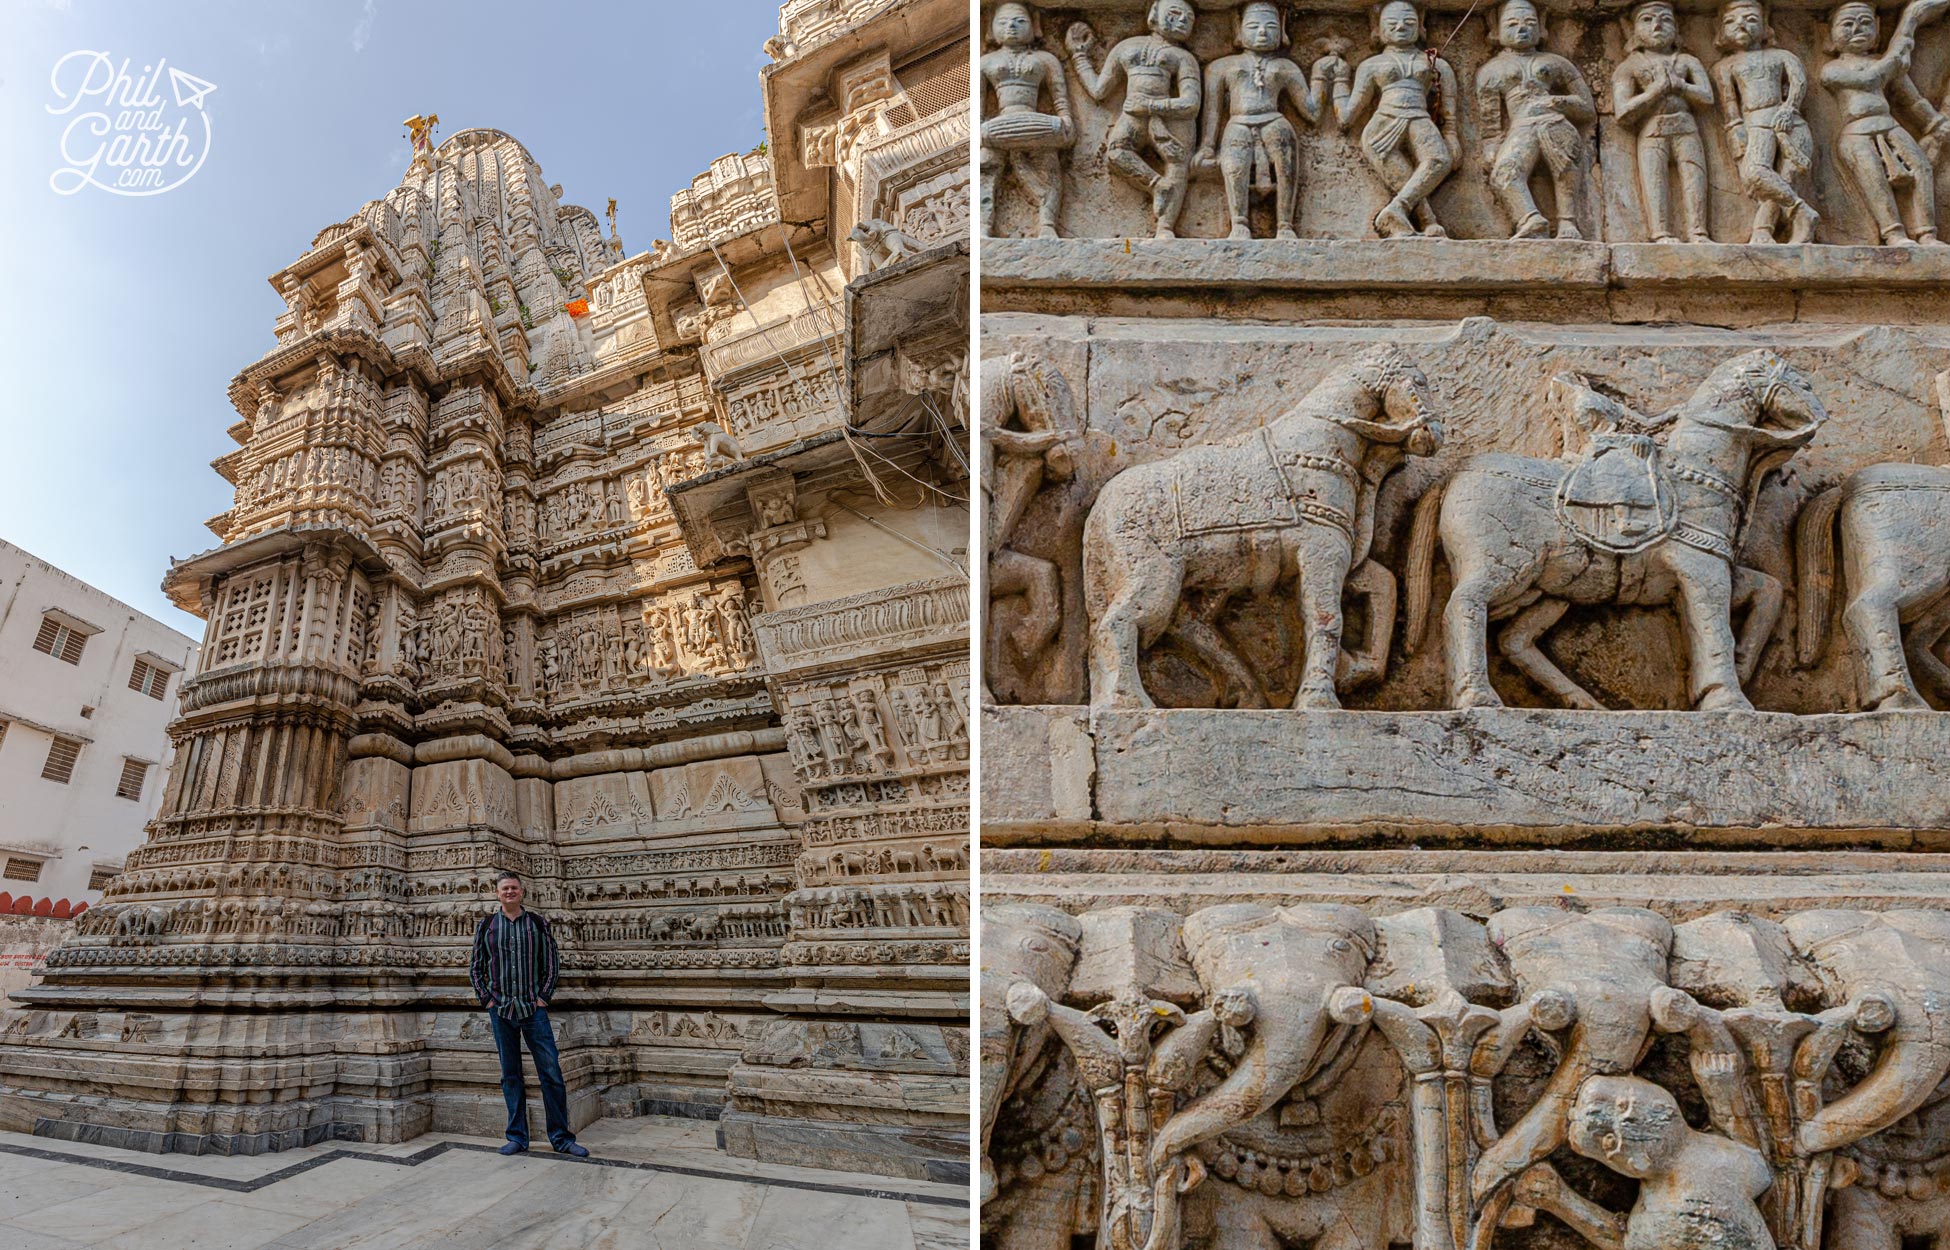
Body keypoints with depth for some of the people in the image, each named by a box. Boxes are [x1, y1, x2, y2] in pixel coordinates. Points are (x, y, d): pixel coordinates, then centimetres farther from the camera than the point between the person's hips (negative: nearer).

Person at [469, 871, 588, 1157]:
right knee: (510, 1076, 7)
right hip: (500, 1010, 1)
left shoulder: (538, 924, 4)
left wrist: (544, 997, -2)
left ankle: (561, 1137, 3)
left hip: (533, 1008, -1)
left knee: (551, 1072, -4)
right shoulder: (486, 925, 7)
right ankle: (517, 1137, 18)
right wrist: (486, 999, 1)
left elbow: (553, 964, 6)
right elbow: (475, 967, 11)